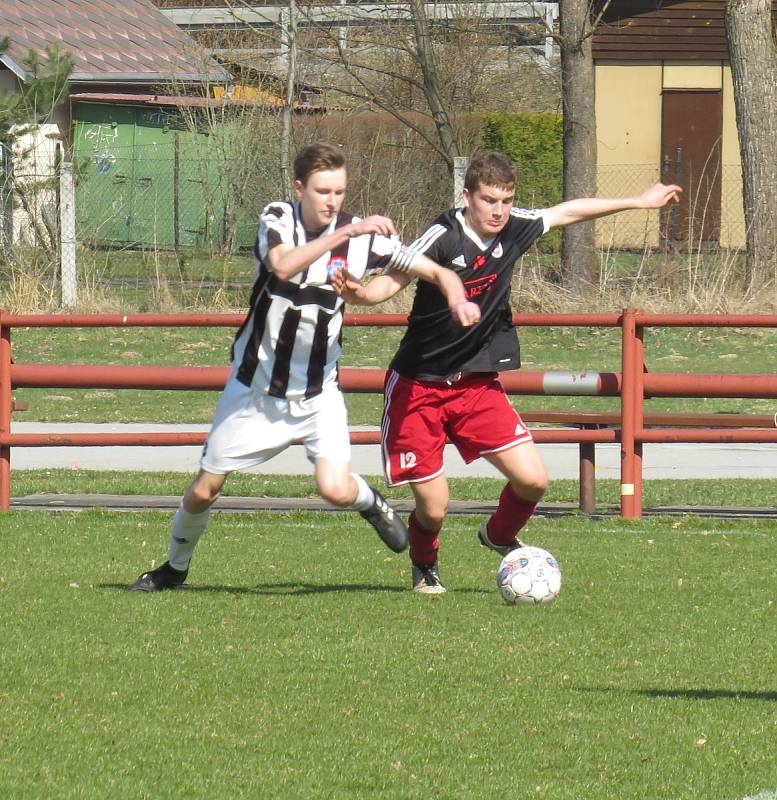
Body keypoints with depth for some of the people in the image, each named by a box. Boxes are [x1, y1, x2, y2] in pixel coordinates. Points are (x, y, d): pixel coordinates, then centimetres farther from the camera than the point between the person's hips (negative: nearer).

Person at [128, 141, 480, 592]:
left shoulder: (364, 238, -12)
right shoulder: (276, 220, -13)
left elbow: (438, 272, -6)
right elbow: (282, 266, -36)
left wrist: (458, 300, -28)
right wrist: (345, 233, -42)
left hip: (318, 393, 0)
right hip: (255, 388, 0)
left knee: (336, 489, -21)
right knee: (204, 491, 7)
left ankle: (370, 501, 16)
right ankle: (175, 567, 34)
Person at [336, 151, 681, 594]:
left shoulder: (513, 229, -3)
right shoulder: (443, 238, -20)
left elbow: (566, 212, 13)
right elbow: (393, 280, -23)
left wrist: (639, 201, 23)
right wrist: (360, 292, -46)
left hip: (478, 383, 5)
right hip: (419, 387, -5)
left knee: (533, 479, -8)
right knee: (433, 508, -3)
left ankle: (499, 537, 26)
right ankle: (425, 566, 34)